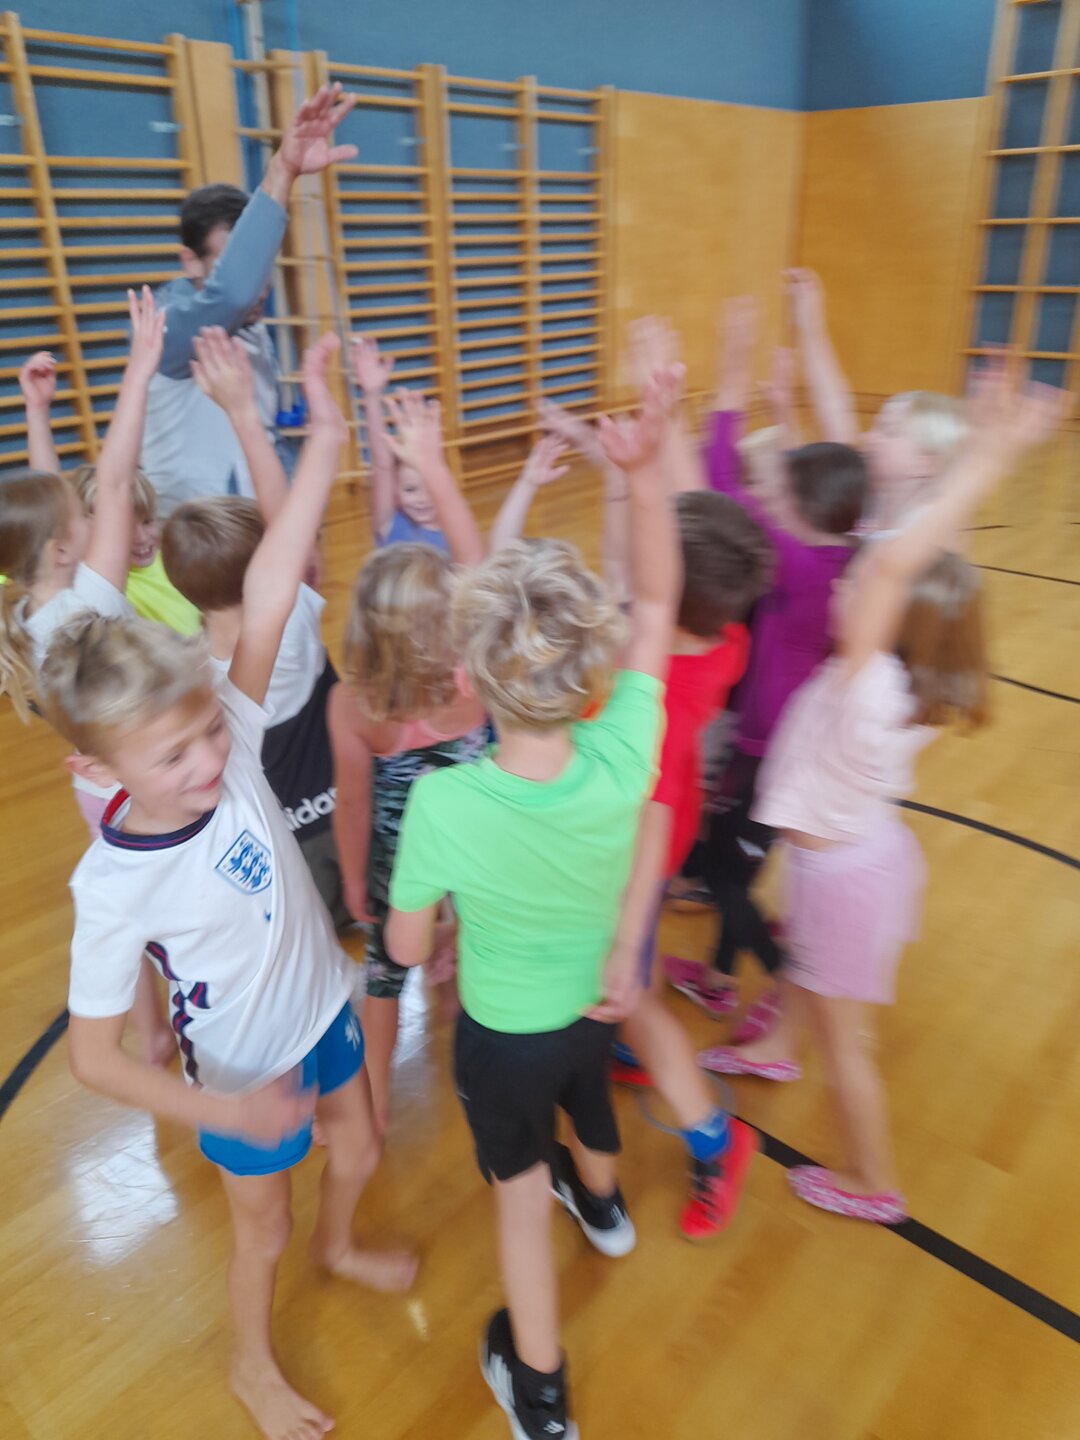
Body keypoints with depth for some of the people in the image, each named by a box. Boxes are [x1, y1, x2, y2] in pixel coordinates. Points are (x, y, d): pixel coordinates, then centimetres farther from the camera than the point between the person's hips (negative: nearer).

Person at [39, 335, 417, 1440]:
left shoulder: (228, 748, -23)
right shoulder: (112, 884, -30)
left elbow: (266, 596, -32)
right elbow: (92, 1054, -21)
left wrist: (325, 439, -37)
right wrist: (221, 1110, -30)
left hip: (322, 1008, 5)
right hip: (243, 1077, -4)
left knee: (360, 1153, 28)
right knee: (263, 1229, 22)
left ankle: (338, 1248, 64)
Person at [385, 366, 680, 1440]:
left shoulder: (444, 804, -37)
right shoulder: (620, 762, -33)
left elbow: (407, 949, -20)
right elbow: (655, 603, -20)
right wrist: (643, 469, -27)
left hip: (501, 1030, -3)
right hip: (593, 1004, 3)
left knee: (522, 1191, 22)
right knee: (587, 1107, 37)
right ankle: (603, 1208, 70)